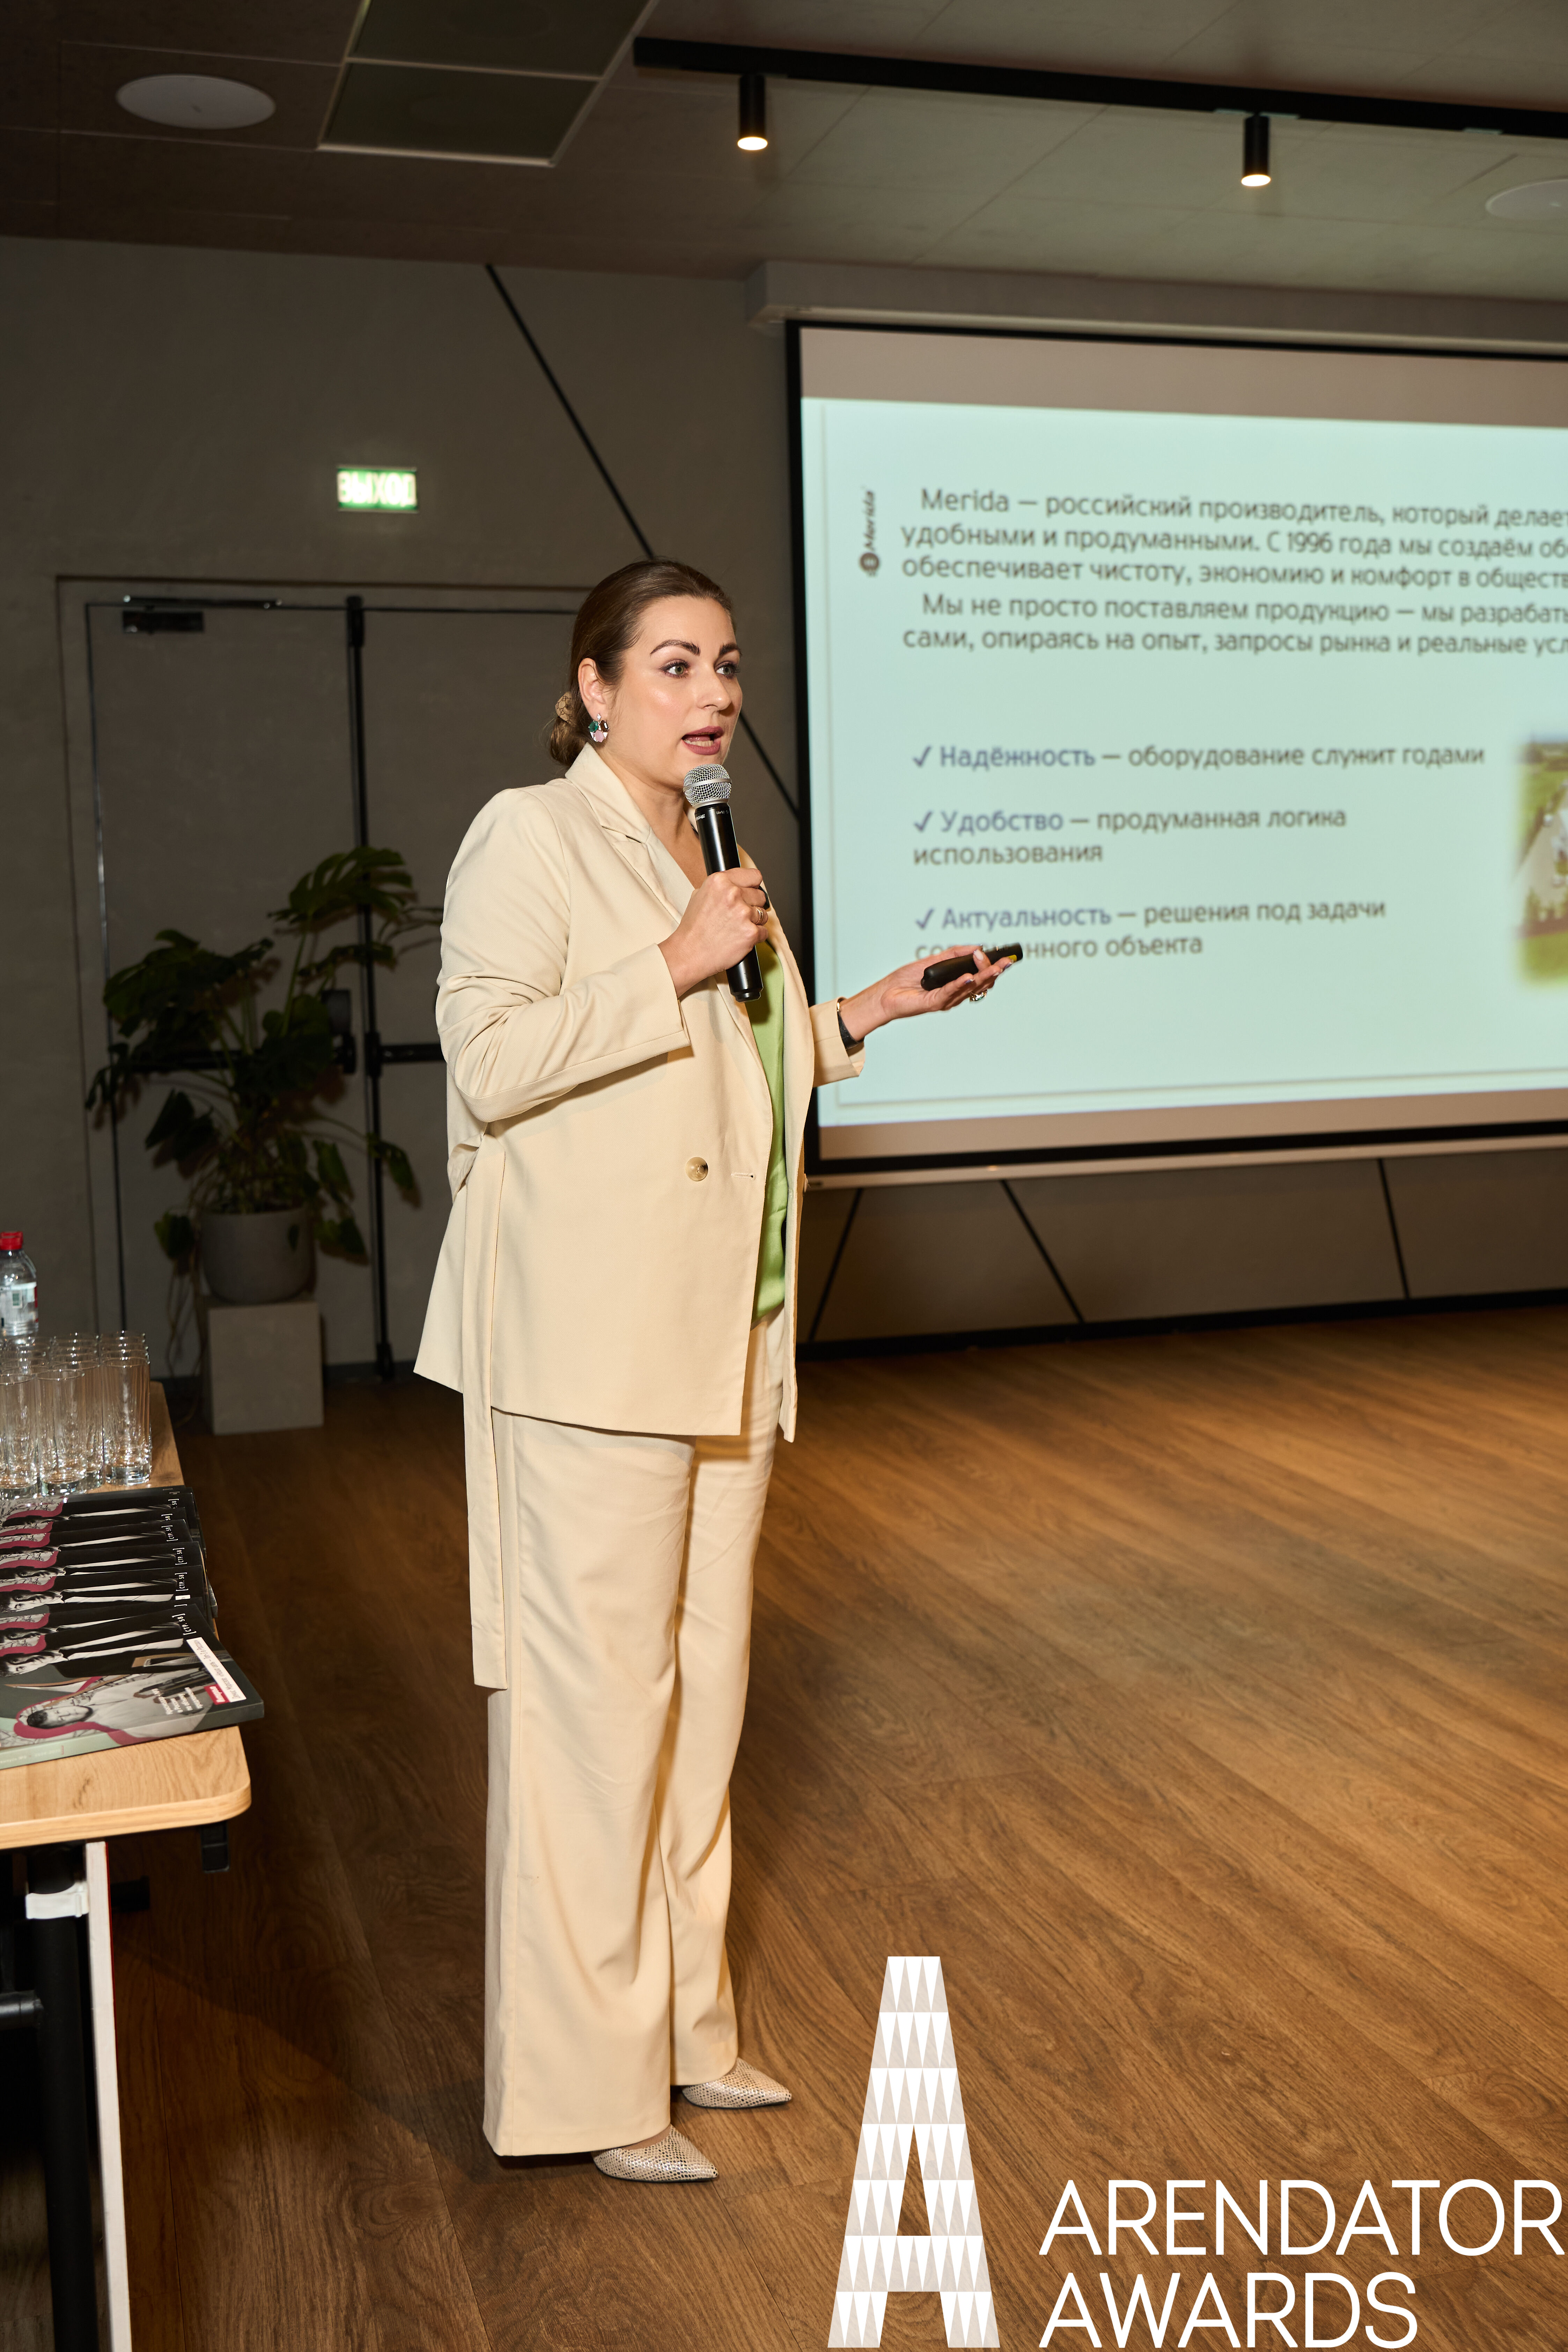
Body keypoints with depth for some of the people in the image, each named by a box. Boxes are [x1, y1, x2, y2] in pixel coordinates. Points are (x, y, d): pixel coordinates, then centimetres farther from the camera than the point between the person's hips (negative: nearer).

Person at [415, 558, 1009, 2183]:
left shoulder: (707, 855, 20)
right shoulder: (528, 836, -6)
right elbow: (492, 1061, -17)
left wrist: (872, 1012, 17)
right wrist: (678, 966, -17)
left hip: (719, 1340, 9)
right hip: (590, 1341, -8)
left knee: (702, 1682, 13)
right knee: (597, 1694, -5)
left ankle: (680, 2023, 27)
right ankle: (583, 2079, 8)